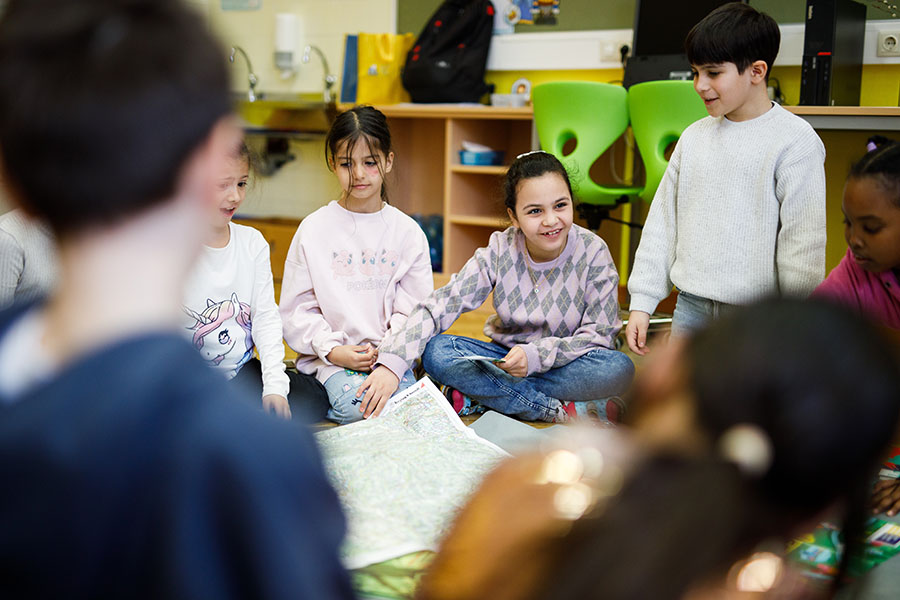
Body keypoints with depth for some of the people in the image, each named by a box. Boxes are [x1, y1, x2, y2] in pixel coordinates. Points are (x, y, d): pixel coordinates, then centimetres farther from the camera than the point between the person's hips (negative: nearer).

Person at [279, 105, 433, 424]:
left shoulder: (408, 231, 5)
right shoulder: (313, 230, 2)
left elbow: (415, 308, 3)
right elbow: (297, 308, 1)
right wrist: (332, 349, -12)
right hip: (333, 353, -1)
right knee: (353, 407, -27)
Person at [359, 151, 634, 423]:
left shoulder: (592, 252, -15)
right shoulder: (500, 251, -11)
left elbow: (599, 335, -14)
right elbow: (439, 307, -16)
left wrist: (536, 356, -30)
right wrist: (391, 363, -30)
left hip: (567, 364, -2)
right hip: (507, 359, 2)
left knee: (619, 368, -32)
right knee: (436, 352, -24)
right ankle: (561, 412, -25)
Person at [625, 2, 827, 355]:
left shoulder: (795, 141, -9)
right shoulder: (694, 137, 8)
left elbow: (803, 242, -11)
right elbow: (662, 222, 11)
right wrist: (642, 302, 8)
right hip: (691, 308, 5)